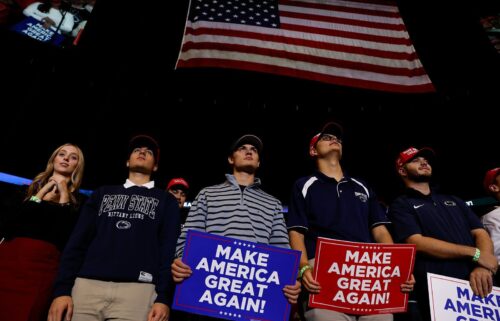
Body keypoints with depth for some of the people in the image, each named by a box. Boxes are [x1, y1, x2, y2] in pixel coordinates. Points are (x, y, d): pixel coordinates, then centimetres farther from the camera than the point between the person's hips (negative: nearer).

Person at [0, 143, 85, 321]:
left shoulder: (77, 201, 10)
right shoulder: (29, 188, 18)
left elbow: (67, 236, -6)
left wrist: (63, 197, -2)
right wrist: (40, 197, 1)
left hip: (43, 264, -2)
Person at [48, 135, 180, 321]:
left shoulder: (166, 201, 14)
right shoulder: (102, 193, 21)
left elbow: (169, 250, 4)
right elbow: (78, 242, 13)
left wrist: (164, 297, -8)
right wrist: (62, 289, 1)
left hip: (137, 289, -2)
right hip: (87, 285, 2)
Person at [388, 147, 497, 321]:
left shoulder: (453, 201, 19)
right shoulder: (401, 205, 1)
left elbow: (481, 234, 9)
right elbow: (417, 243, -13)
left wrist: (483, 266, -12)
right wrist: (474, 253, -11)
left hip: (478, 287, 5)